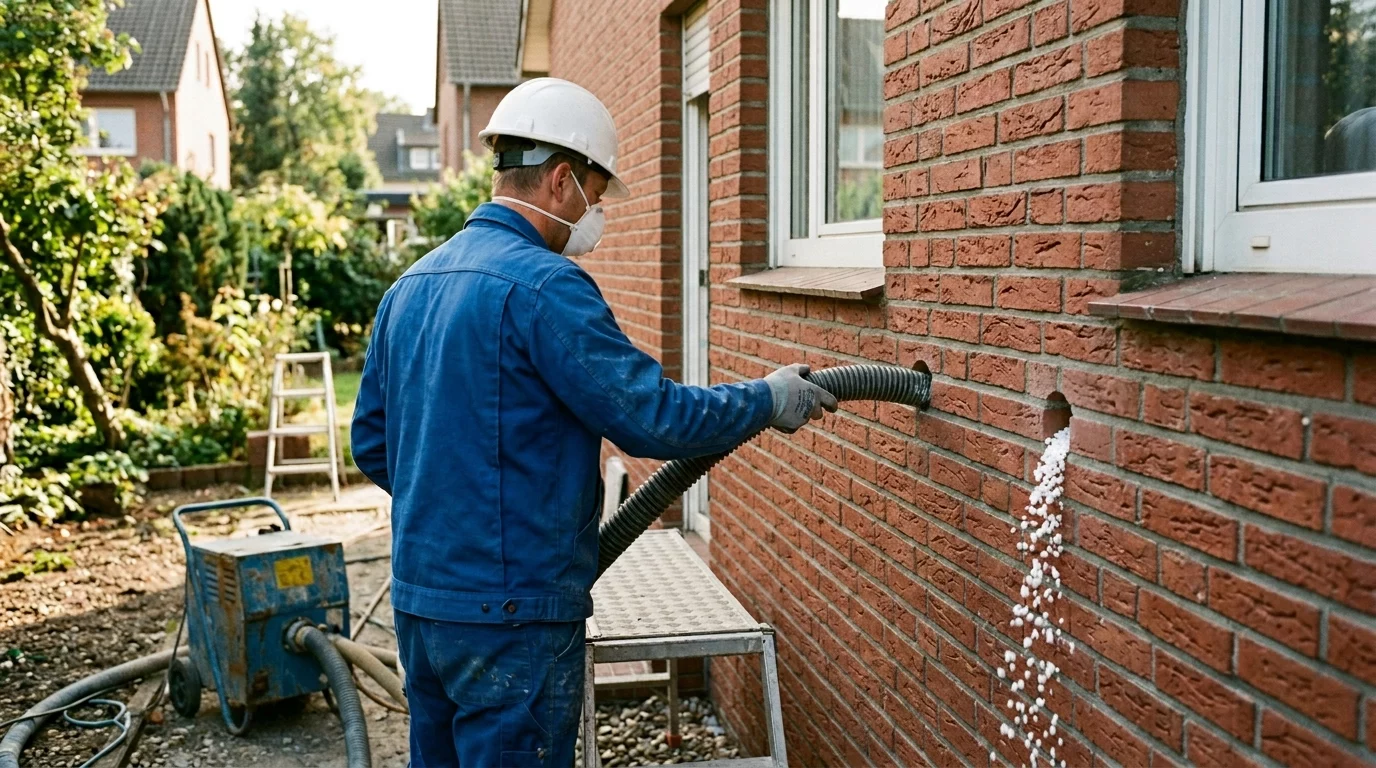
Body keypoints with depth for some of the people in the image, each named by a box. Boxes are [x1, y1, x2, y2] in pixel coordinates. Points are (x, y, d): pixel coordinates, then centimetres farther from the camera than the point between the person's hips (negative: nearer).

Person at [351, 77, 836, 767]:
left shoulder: (411, 285, 10)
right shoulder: (544, 283, -18)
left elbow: (373, 444, 16)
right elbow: (654, 419, -18)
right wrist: (770, 401, -4)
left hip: (418, 601, 9)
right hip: (511, 613, -9)